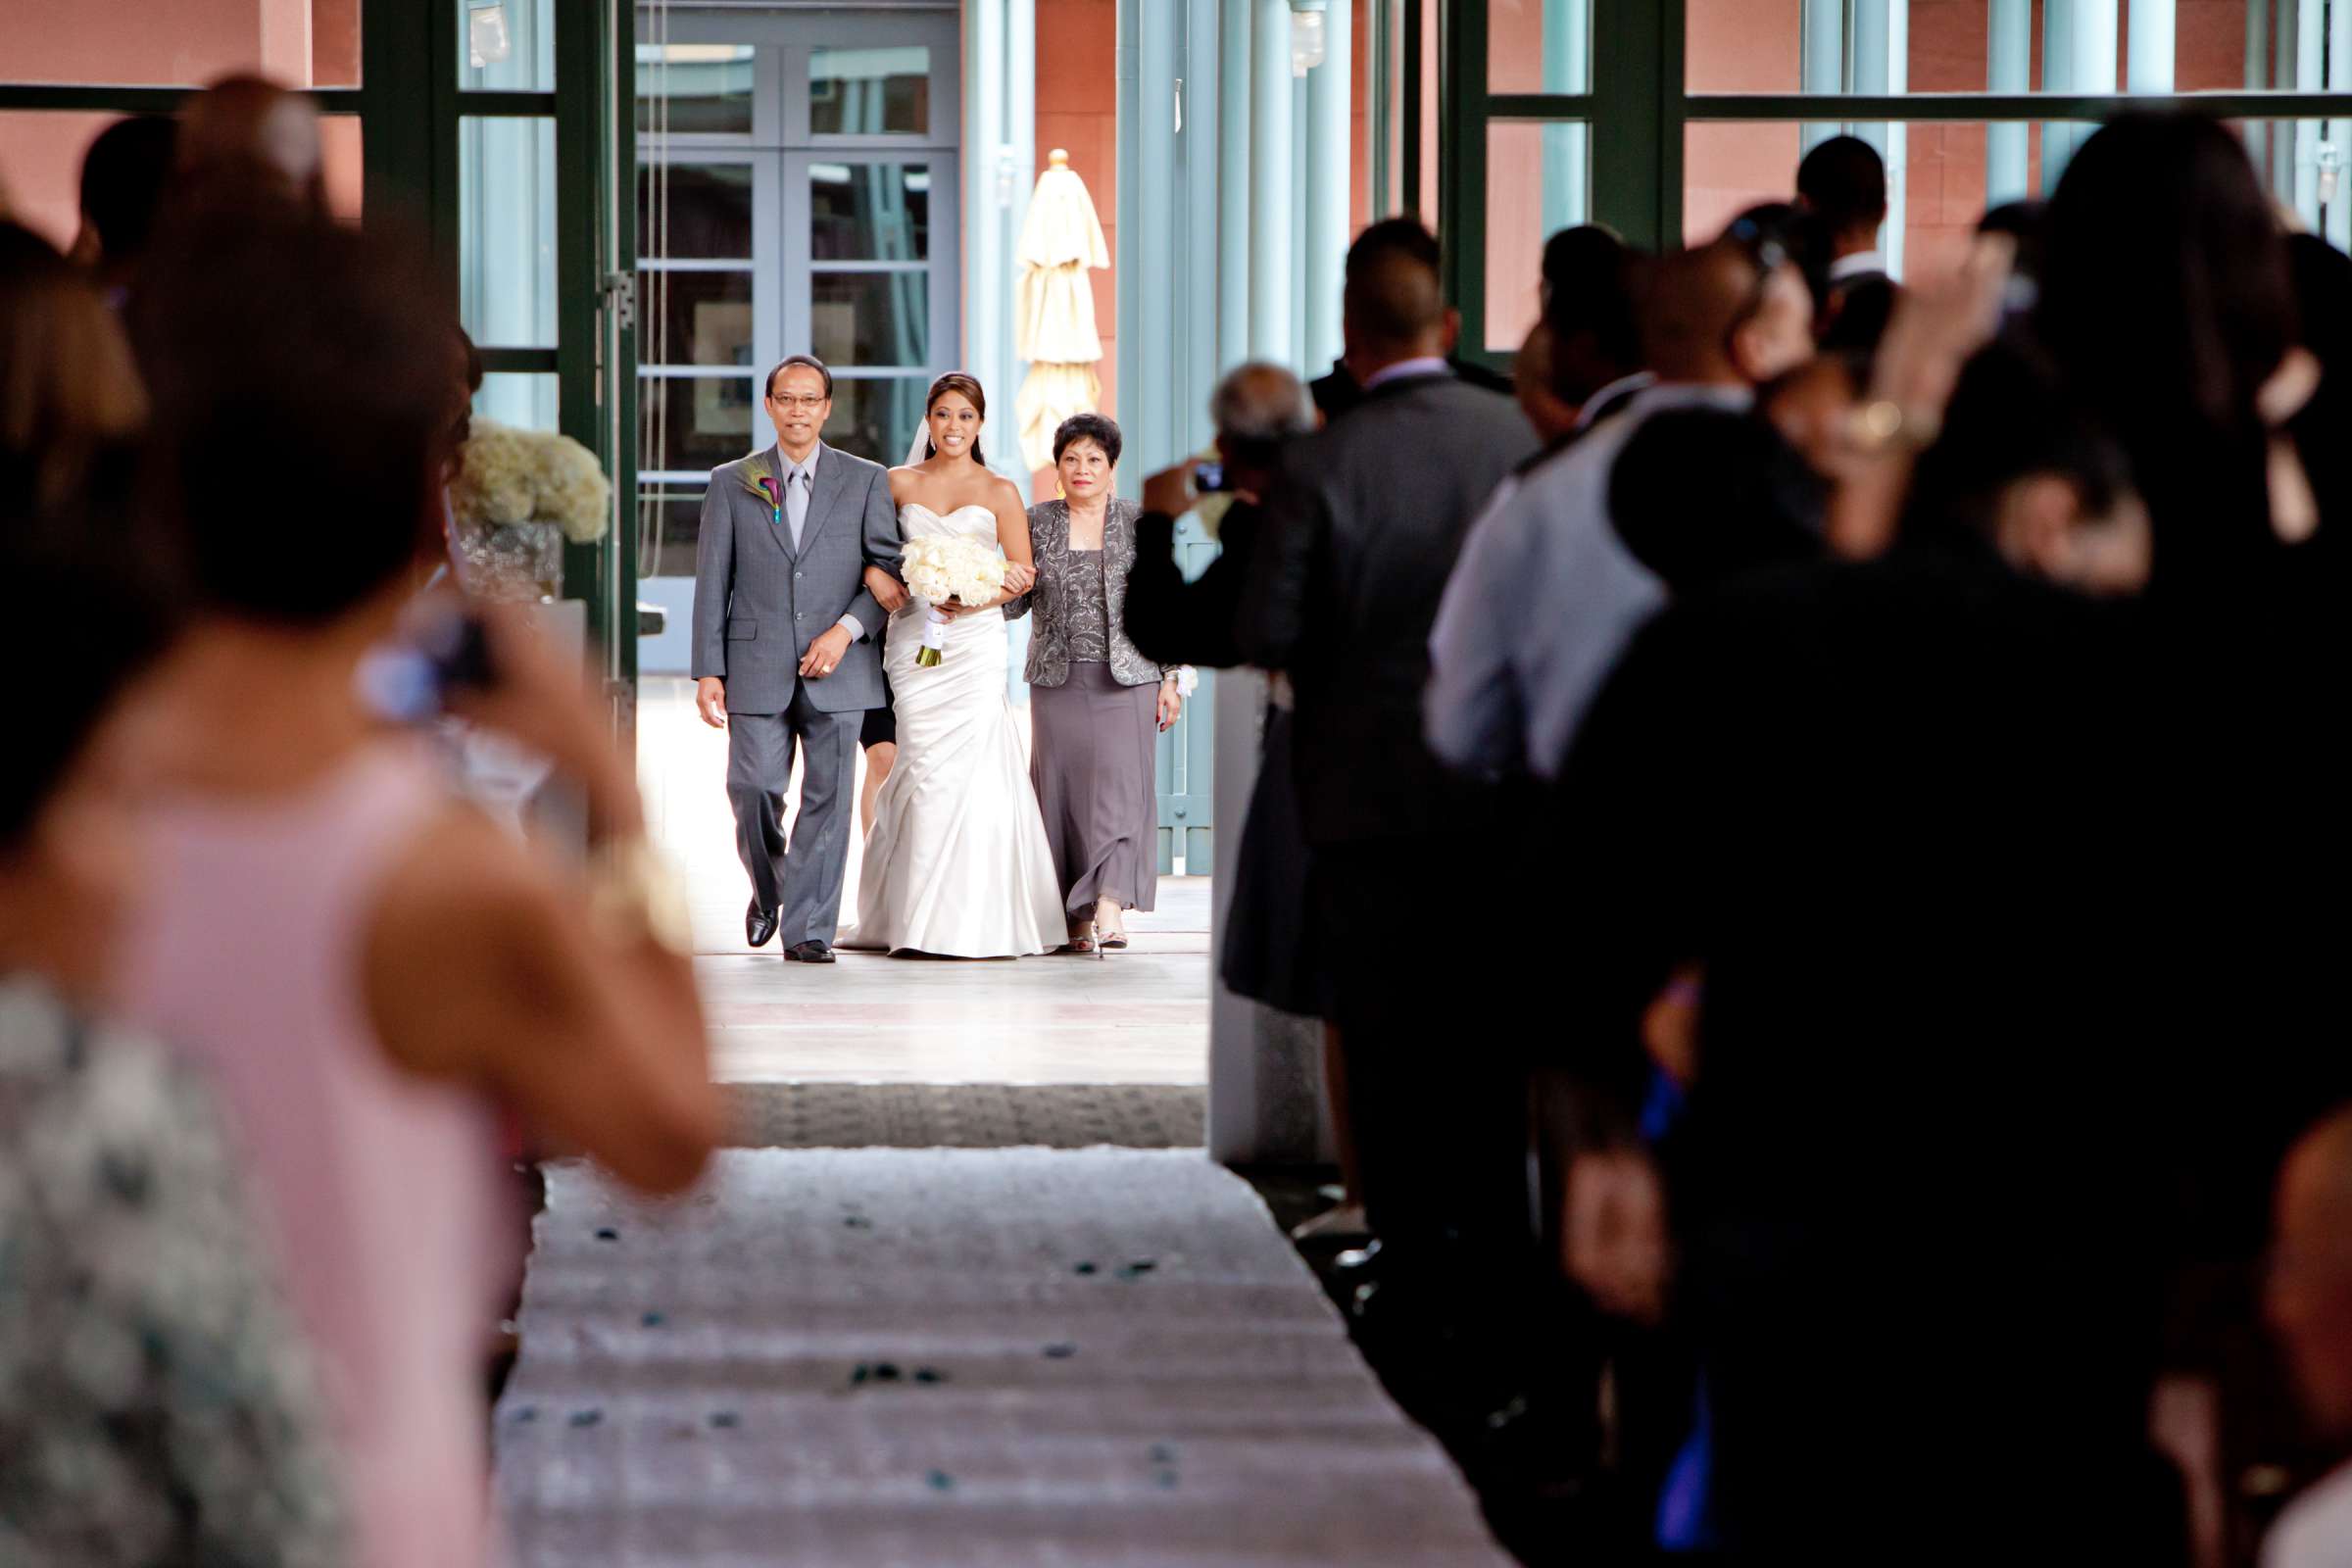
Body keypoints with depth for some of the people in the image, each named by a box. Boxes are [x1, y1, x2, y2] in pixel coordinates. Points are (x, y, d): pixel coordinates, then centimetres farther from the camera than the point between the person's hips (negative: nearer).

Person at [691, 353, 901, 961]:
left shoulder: (866, 481, 8)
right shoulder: (731, 483, 9)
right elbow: (712, 583, 7)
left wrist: (846, 630, -11)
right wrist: (708, 672, 0)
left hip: (838, 667, 0)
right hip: (757, 669, 0)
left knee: (828, 798, -3)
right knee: (753, 790, -5)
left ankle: (809, 929, 2)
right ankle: (767, 890, 24)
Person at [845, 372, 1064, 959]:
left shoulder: (1000, 492, 7)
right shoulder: (898, 483, 11)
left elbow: (1023, 575, 5)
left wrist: (977, 599, -11)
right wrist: (876, 575, -5)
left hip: (975, 642, -1)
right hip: (913, 640, 1)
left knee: (972, 769, -10)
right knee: (926, 769, -6)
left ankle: (974, 918, -5)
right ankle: (919, 916, 1)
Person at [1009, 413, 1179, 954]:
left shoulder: (1141, 524, 4)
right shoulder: (1036, 523, 7)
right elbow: (1018, 600, 9)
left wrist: (1169, 678, 2)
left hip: (1126, 680, -2)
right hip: (1058, 680, 2)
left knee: (1118, 784, -13)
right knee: (1062, 788, 0)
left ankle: (1110, 908, -23)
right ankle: (1076, 914, 6)